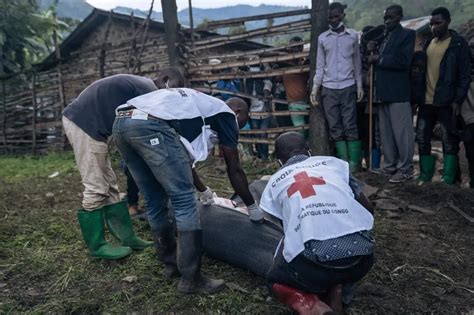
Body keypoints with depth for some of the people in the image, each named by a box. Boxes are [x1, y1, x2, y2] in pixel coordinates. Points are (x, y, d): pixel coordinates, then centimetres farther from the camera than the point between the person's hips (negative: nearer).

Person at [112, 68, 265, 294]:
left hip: (121, 122, 9)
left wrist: (203, 190, 59)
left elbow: (181, 159, 46)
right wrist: (253, 207, 27)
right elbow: (234, 170, 14)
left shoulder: (194, 105, 38)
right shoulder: (225, 113, 16)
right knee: (184, 202, -1)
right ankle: (191, 278, 5)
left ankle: (171, 262, 30)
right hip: (152, 125, -9)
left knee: (155, 202, 17)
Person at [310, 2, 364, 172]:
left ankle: (354, 164, -1)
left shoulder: (353, 35, 7)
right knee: (335, 128, 0)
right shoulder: (322, 38, 8)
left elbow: (357, 63, 11)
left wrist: (359, 85, 3)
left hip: (348, 87, -1)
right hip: (328, 88, 1)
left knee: (350, 127, -4)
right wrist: (315, 87, 0)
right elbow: (320, 66, 9)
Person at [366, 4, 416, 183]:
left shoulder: (407, 34, 0)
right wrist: (371, 52, -1)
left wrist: (379, 59, -8)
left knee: (401, 132, -3)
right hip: (382, 92, 7)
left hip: (398, 92, -7)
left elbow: (403, 61, -14)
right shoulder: (381, 36, 20)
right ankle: (390, 167, 18)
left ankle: (405, 169, 7)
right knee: (386, 133, 9)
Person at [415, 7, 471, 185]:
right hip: (426, 100, 5)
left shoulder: (459, 44, -2)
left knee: (449, 141, 1)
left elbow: (465, 74, -5)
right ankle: (425, 176, 17)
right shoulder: (428, 42, 12)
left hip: (446, 101, -5)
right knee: (422, 139, 5)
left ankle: (448, 180, 8)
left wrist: (458, 100, -13)